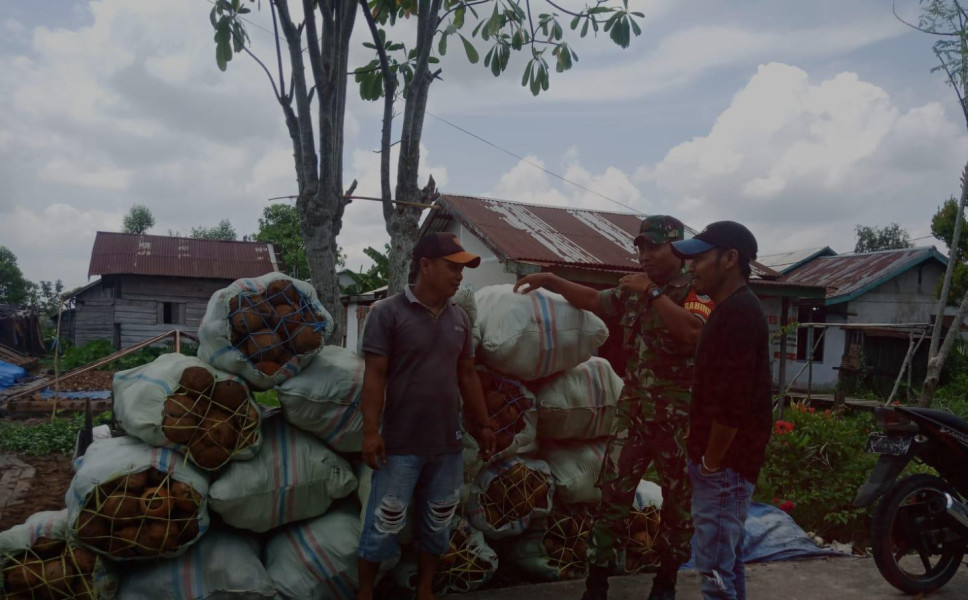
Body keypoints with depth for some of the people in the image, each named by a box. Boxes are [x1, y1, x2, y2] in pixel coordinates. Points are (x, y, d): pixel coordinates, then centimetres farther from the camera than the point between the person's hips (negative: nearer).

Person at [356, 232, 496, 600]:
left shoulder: (459, 318, 7)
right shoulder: (388, 312, -8)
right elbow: (374, 375, -10)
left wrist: (483, 425, 14)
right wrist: (371, 431, -15)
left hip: (448, 444, 5)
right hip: (401, 444, -5)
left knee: (437, 525, 14)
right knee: (384, 525, 4)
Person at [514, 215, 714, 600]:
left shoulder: (697, 290, -10)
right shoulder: (633, 288, 8)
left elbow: (692, 331, -29)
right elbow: (593, 300, 19)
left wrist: (653, 292, -24)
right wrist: (550, 281, 8)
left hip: (680, 414, -4)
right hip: (634, 407, 5)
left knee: (678, 498, 10)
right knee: (613, 490, 4)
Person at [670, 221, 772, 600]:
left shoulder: (736, 312, -19)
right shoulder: (735, 309, 15)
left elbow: (732, 403, -25)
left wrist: (710, 463, -15)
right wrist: (709, 459, 19)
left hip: (724, 464, -10)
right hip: (727, 462, 10)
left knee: (715, 568, -5)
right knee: (727, 560, 18)